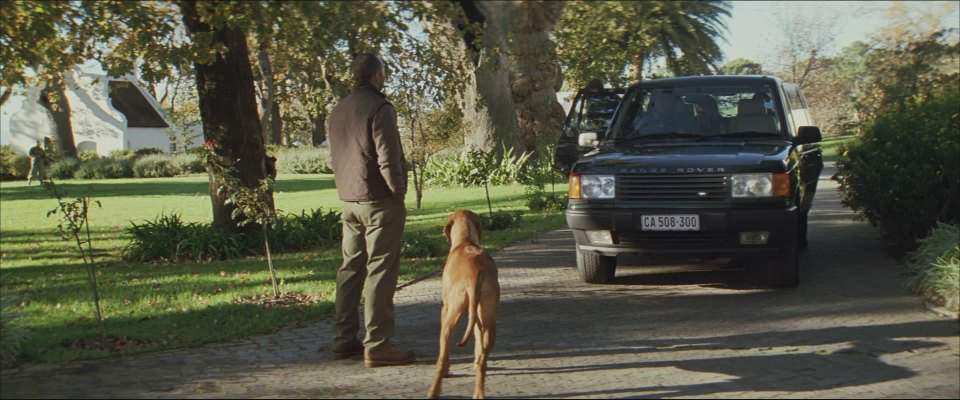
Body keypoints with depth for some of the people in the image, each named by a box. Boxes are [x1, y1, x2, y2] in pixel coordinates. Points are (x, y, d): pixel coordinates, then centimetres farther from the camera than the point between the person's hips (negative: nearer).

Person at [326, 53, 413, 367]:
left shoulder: (338, 111, 12)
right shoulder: (379, 108, -14)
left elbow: (334, 158, 15)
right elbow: (388, 159, -19)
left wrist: (348, 187, 17)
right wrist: (398, 191, -8)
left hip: (349, 201, 8)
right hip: (380, 201, -8)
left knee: (351, 269, 14)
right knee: (380, 271, -5)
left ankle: (344, 339, 18)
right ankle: (377, 345, -5)